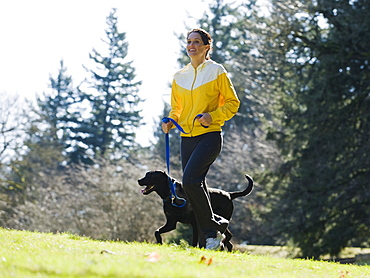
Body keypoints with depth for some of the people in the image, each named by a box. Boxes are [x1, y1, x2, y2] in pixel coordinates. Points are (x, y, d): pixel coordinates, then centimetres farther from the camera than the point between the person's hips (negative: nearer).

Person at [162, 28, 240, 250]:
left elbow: (233, 103, 1)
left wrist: (212, 116, -15)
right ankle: (213, 232, 15)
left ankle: (213, 226, -8)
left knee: (190, 179, -21)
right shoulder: (179, 77, 14)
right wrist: (171, 121, 2)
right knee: (195, 186, 2)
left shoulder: (217, 72, -1)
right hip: (187, 138, 6)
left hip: (210, 136, -6)